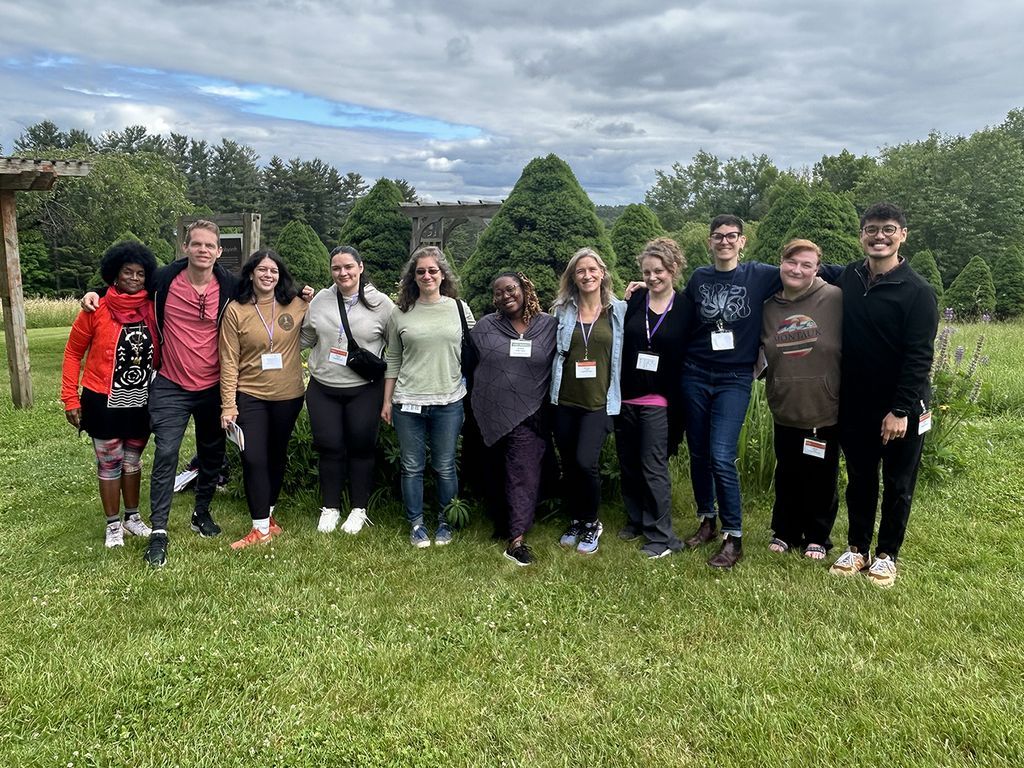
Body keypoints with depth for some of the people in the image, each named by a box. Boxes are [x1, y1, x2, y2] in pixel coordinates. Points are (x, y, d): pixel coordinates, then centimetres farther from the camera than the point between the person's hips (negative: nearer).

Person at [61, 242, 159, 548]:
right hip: (105, 402, -3)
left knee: (133, 461, 18)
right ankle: (113, 525, 25)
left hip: (142, 402, 3)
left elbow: (161, 351, 7)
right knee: (109, 464, 9)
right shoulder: (97, 310, -11)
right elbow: (73, 352, -3)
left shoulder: (153, 309, -3)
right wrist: (70, 398, -5)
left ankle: (133, 517, 35)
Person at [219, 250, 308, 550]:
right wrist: (228, 404, -10)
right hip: (250, 396, -2)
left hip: (288, 396, 2)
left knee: (277, 457, 15)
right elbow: (229, 360, -7)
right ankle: (261, 528, 5)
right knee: (254, 459, -6)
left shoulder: (297, 306, -2)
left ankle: (267, 514, 33)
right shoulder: (235, 310, -6)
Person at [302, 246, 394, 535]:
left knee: (361, 447, 7)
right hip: (323, 389, 3)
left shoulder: (381, 303, -4)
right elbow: (305, 339, 16)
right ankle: (330, 508, 23)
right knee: (329, 447, 7)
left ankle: (359, 509, 22)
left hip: (364, 390, -2)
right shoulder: (320, 301, 5)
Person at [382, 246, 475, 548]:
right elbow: (393, 361, 9)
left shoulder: (459, 309, 3)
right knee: (412, 467, 8)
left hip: (448, 402, -1)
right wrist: (387, 401, 8)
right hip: (408, 403, 1)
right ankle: (416, 523, 24)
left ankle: (444, 522, 27)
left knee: (445, 467, 9)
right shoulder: (401, 314, 4)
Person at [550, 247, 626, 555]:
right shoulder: (562, 310, 7)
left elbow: (626, 352, 7)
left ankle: (592, 523, 10)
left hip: (599, 402, -2)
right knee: (568, 466, 10)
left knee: (586, 462, -14)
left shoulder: (619, 310, 2)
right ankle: (575, 522, 31)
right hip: (565, 401, 3)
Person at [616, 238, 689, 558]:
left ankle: (662, 536, 10)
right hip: (626, 397, 4)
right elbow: (619, 344, 6)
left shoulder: (685, 306, -3)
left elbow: (689, 355, -2)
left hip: (657, 400, -3)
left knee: (654, 468, -2)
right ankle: (636, 520, 31)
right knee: (628, 464, 13)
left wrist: (678, 404, -4)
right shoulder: (634, 300, 3)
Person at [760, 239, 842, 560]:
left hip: (825, 409, -3)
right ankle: (784, 531, 33)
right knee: (787, 474, 15)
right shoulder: (769, 307, 2)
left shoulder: (835, 299, -11)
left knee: (821, 477, 12)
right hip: (785, 409, 3)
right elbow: (762, 353, 16)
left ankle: (817, 536, 31)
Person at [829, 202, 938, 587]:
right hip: (855, 404, 4)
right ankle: (857, 548, 28)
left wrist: (901, 410, -19)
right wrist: (836, 396, 5)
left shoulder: (917, 291, -12)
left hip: (901, 408, -4)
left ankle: (887, 554, 24)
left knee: (898, 484, 9)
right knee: (859, 479, 14)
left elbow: (919, 357, -15)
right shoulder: (846, 279, 2)